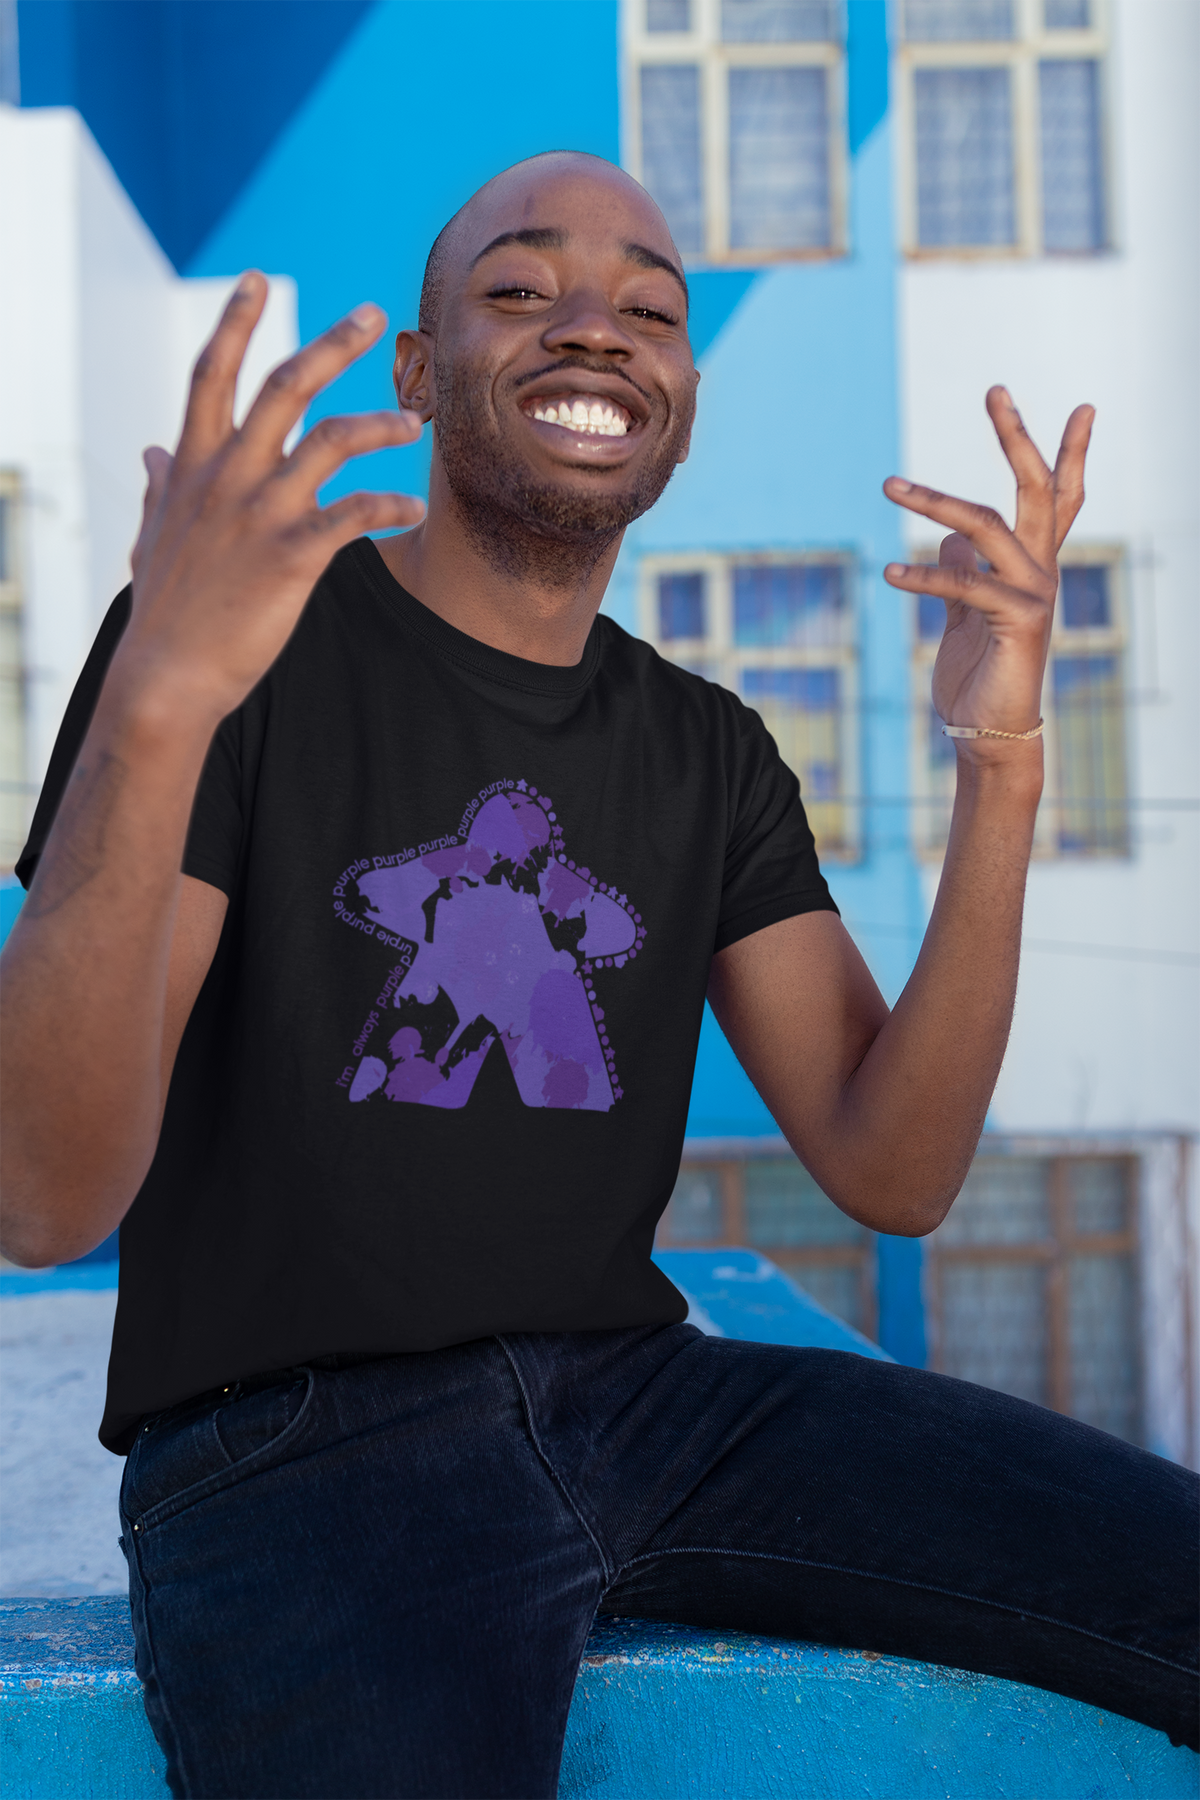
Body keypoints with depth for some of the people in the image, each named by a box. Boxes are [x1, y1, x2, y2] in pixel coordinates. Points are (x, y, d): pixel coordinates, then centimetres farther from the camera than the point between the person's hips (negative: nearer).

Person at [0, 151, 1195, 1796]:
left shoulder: (711, 755, 12)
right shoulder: (251, 638, -6)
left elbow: (890, 1174, 2)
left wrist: (1003, 770, -11)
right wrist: (160, 702, -32)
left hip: (640, 1395, 5)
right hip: (293, 1453, -4)